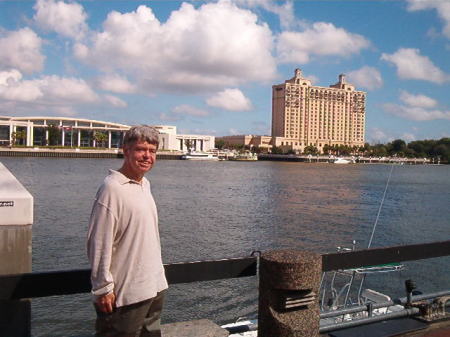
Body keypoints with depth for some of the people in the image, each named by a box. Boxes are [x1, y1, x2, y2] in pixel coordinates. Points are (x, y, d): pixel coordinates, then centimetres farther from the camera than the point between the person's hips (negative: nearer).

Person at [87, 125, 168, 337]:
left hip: (155, 287, 9)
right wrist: (104, 288, -18)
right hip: (125, 294, -8)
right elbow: (99, 243, -19)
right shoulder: (112, 188, -18)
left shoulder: (145, 184, 9)